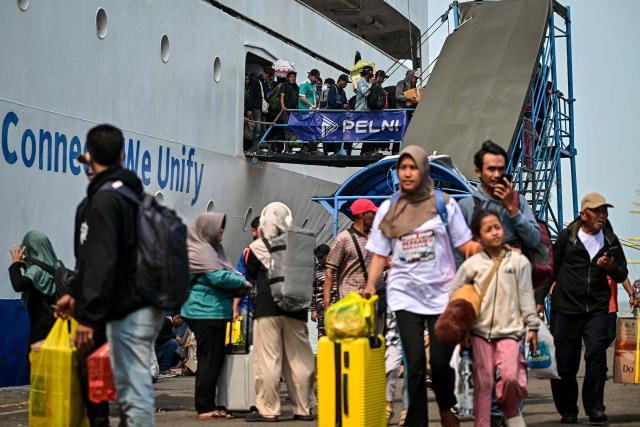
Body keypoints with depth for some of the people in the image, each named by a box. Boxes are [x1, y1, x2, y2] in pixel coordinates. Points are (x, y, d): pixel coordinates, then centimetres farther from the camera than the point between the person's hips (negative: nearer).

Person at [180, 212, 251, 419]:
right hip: (207, 312, -10)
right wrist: (242, 283, -8)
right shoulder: (201, 251, -13)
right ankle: (205, 408, -6)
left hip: (212, 312, 10)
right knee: (211, 359, -8)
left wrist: (237, 281, -3)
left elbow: (226, 271, 18)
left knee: (211, 359, 13)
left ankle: (207, 405, 18)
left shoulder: (211, 249, 18)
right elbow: (219, 277, -20)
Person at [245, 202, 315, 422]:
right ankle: (303, 409, 15)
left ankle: (267, 409, 0)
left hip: (267, 307, -3)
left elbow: (250, 275, 9)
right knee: (299, 359, 9)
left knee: (268, 360, 0)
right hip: (296, 309, 3)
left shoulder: (257, 247, -4)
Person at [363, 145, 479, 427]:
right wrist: (370, 287, -4)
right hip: (405, 295, 1)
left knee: (440, 361, -3)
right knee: (415, 364, -4)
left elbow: (466, 244, 2)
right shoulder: (387, 210, 6)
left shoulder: (444, 204, 3)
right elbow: (379, 254, 8)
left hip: (442, 293, -1)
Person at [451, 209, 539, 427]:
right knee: (483, 382, 3)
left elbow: (526, 296, 4)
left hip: (509, 330, -1)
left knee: (510, 376, -16)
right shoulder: (472, 264, 3)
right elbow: (454, 294, 8)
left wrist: (532, 326, 3)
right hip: (480, 331, 1)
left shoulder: (518, 261, 2)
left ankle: (510, 409, 13)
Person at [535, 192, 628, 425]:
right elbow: (550, 268, 6)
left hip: (596, 308, 2)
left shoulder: (610, 240, 10)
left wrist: (612, 267, -8)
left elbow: (622, 275, 15)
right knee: (564, 362, 1)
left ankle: (594, 407, -8)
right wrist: (540, 299, 1)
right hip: (565, 308, -1)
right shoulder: (567, 236, 1)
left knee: (596, 352, -18)